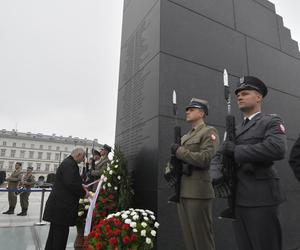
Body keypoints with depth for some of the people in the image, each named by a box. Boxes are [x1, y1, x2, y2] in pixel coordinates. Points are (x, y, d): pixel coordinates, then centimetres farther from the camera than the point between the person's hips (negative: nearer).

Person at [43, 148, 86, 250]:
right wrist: (84, 192, -13)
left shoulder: (67, 162, 15)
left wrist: (81, 188, 18)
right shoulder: (69, 164, -18)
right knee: (61, 233, 0)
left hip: (59, 204, 10)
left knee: (55, 232, 19)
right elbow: (71, 183, -26)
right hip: (62, 206, -10)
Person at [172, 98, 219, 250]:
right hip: (181, 192, 7)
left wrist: (179, 151, -11)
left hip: (198, 192, -7)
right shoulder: (184, 137, 19)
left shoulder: (209, 132, -2)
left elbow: (206, 159, -17)